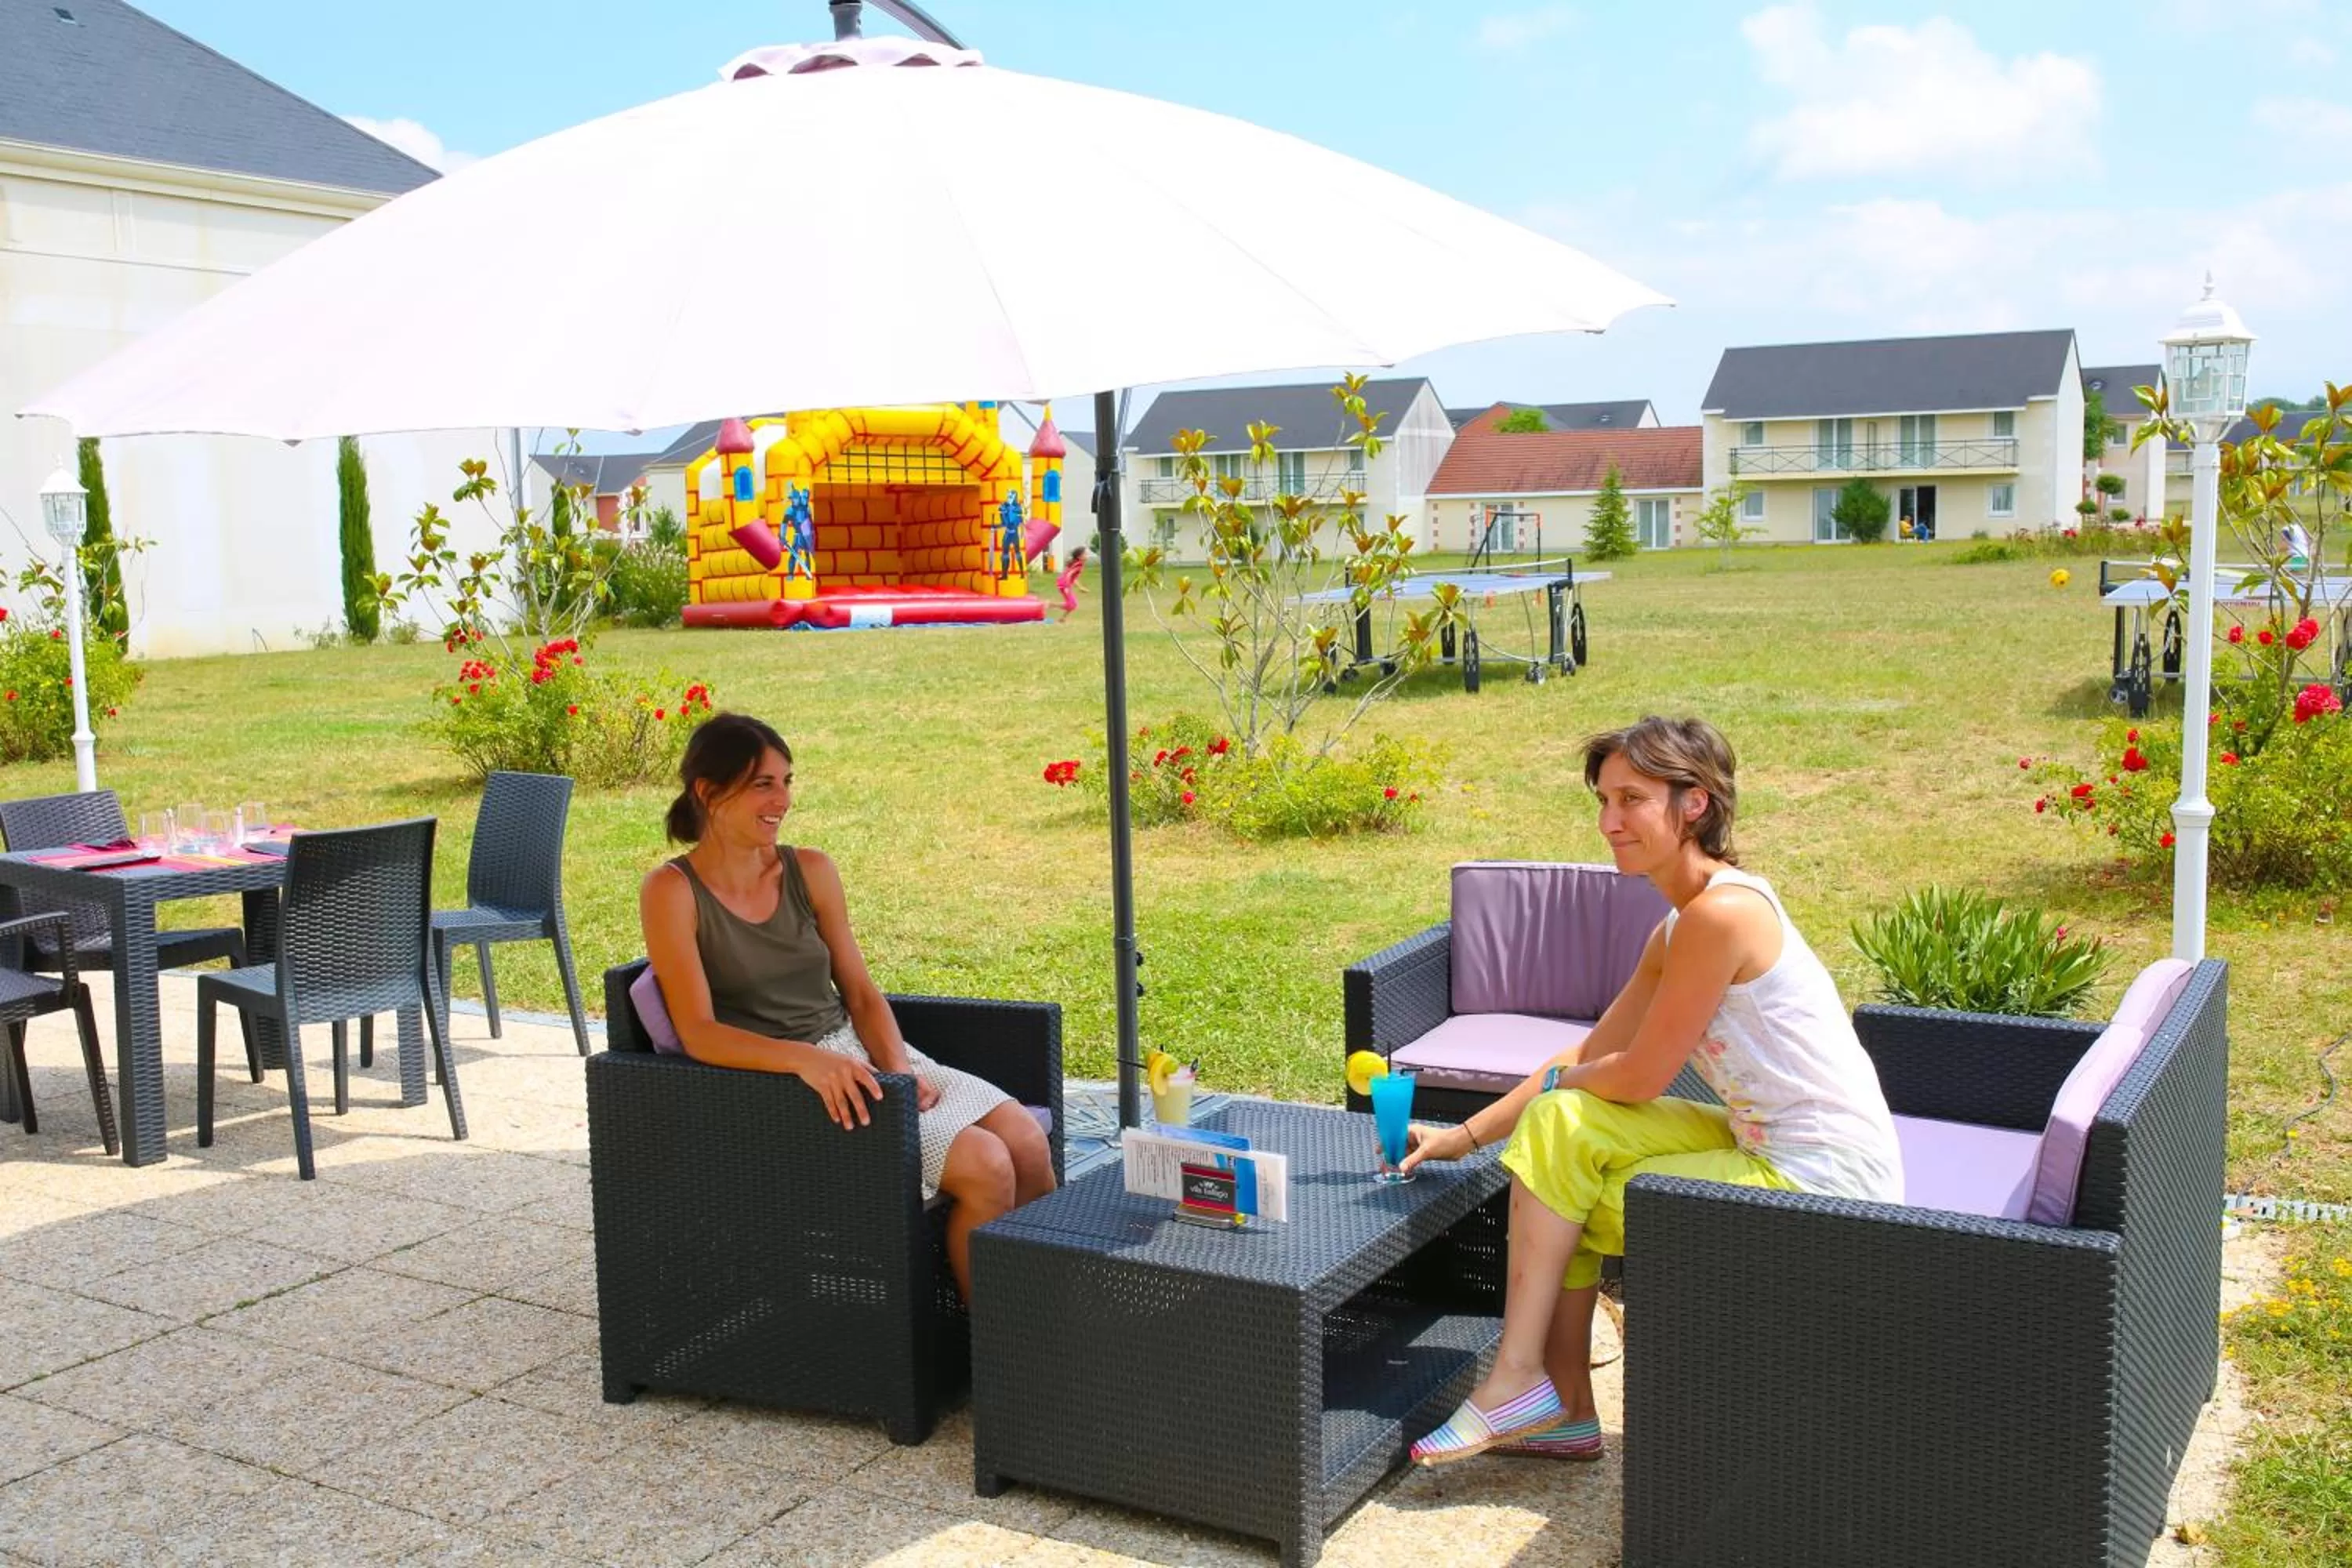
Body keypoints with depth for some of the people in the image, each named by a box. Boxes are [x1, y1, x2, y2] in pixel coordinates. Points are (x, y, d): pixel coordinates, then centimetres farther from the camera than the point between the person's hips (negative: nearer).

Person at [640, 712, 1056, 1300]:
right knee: (984, 1166, -24)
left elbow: (861, 992, 9)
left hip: (860, 1054, 6)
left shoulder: (811, 871, 8)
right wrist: (807, 1060, -30)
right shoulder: (672, 892, -7)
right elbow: (699, 1033, -15)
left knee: (1027, 1140, -17)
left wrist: (899, 1067, -10)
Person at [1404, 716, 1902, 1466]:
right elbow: (1594, 1055, 14)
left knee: (1572, 1204, -7)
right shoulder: (1679, 926, 9)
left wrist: (1558, 1080, 6)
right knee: (1560, 1123, 4)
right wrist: (1466, 1136, 11)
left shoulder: (1723, 912, -22)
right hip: (1764, 1144, 9)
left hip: (1825, 1181, -9)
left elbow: (1640, 1077, -16)